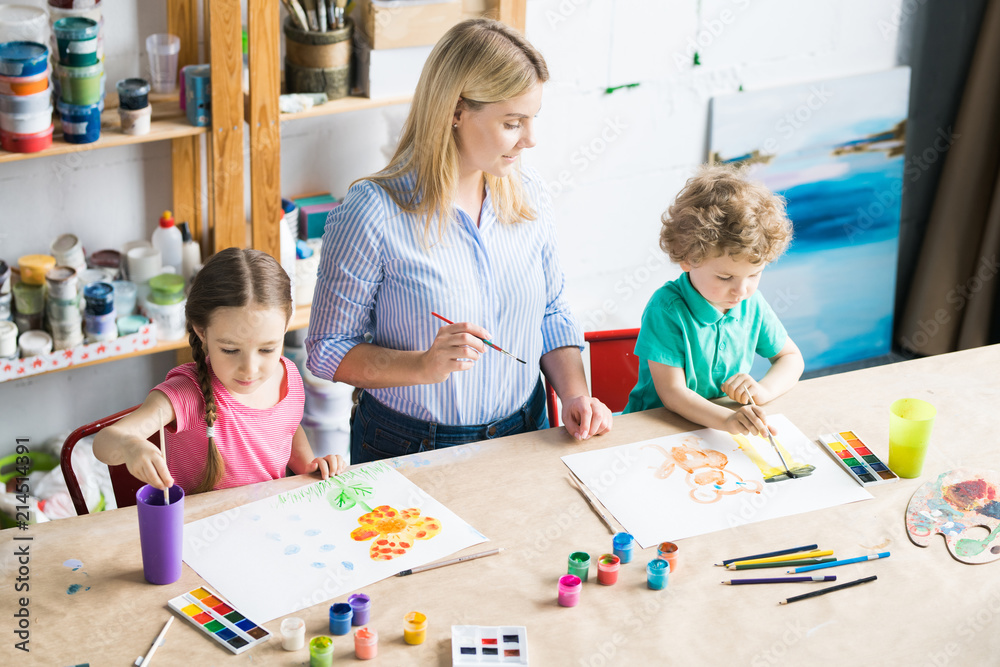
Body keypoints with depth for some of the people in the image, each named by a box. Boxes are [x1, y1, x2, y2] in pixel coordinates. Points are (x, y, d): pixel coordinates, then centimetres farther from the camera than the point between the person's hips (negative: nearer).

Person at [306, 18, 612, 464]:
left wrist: (574, 394, -3)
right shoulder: (371, 214, -16)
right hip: (408, 452, -4)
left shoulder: (529, 196, 2)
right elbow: (327, 352, -10)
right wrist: (425, 365, -24)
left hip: (523, 436, 5)